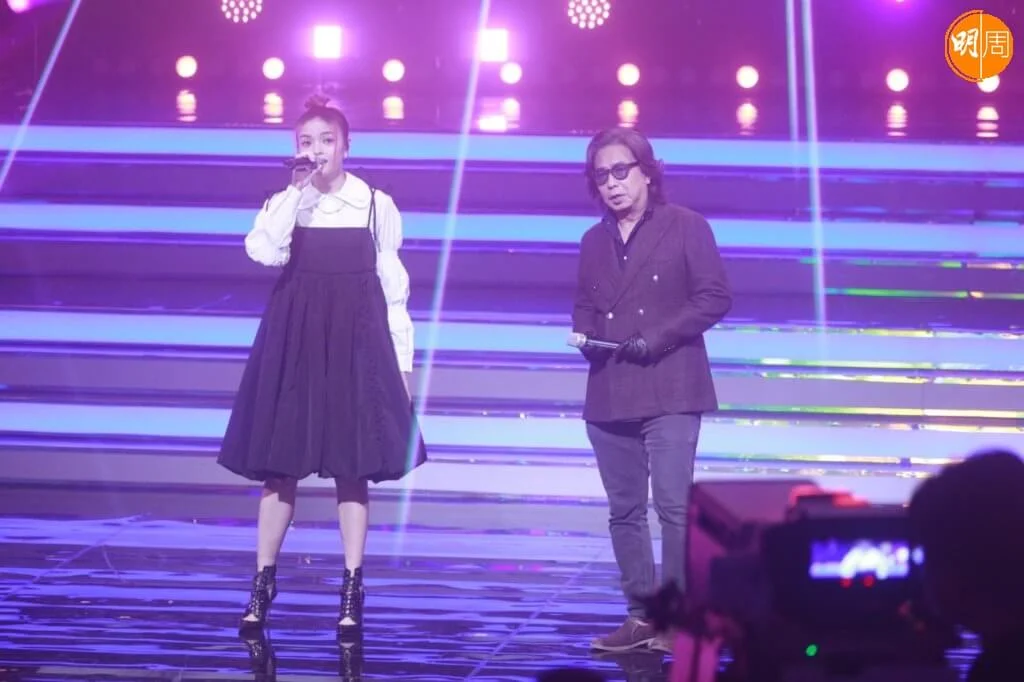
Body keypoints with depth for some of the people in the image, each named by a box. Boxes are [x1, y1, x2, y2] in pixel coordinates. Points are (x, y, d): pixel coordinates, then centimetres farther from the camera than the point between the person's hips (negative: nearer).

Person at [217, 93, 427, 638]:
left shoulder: (376, 205, 2)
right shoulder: (284, 203, 4)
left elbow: (393, 287, 5)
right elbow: (264, 252, -17)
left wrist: (402, 359, 3)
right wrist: (299, 192, -18)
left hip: (356, 343, -1)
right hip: (294, 341, 1)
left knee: (352, 466, 1)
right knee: (279, 464, 3)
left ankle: (352, 591, 8)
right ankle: (263, 583, 12)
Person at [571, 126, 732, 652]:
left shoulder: (686, 227, -1)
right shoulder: (594, 241, 15)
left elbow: (715, 297, -5)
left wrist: (659, 337, -15)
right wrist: (586, 336, -2)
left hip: (669, 392, -6)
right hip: (609, 394, 6)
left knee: (673, 505, -13)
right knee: (624, 510, 8)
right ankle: (640, 615, 15)